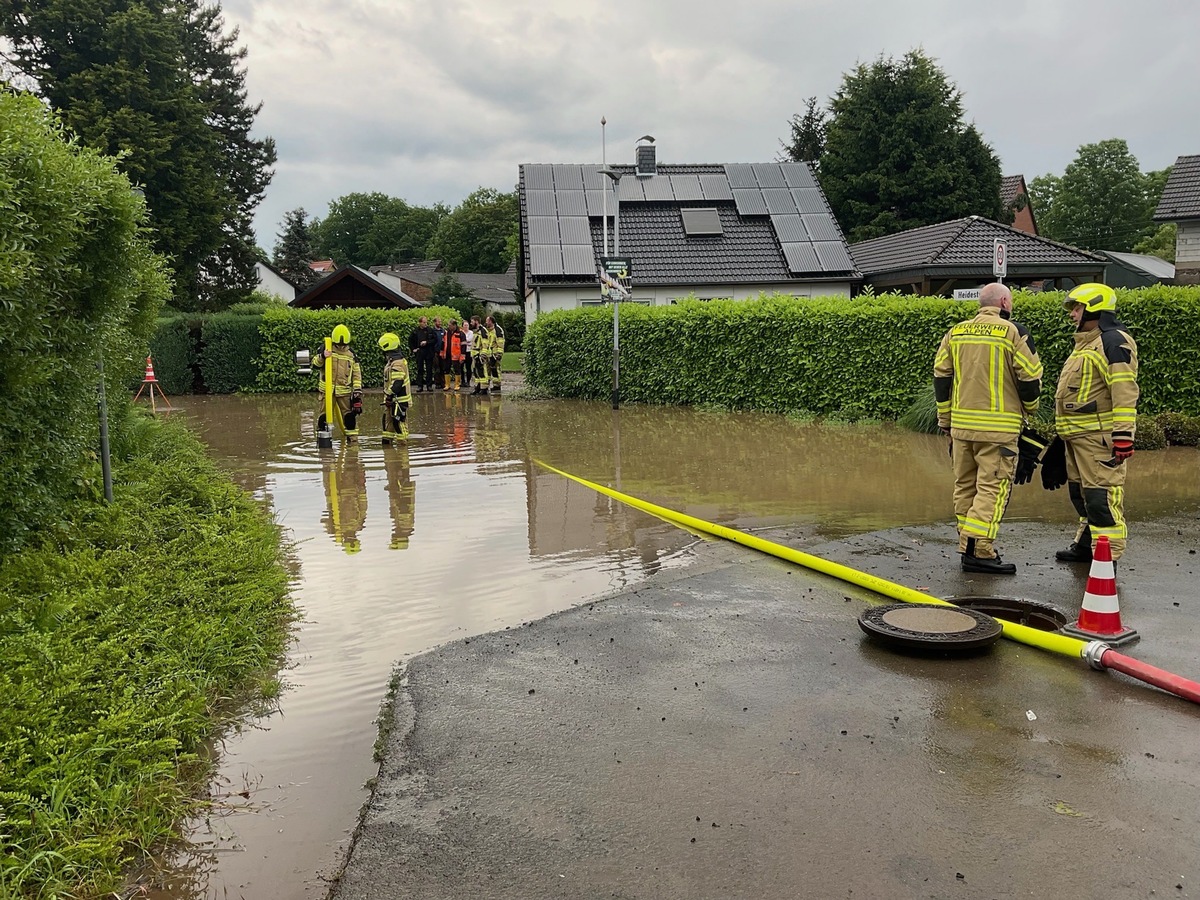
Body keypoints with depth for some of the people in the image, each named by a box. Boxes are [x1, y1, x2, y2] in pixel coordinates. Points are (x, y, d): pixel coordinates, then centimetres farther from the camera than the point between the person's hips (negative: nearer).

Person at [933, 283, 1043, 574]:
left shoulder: (955, 332, 9)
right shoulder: (1012, 332, -5)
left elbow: (940, 377, 10)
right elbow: (1030, 376, -4)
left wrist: (945, 420, 17)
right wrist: (1029, 408, 16)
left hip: (961, 424, 5)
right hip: (998, 426, -5)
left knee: (965, 485, 13)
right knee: (993, 487, -3)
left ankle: (968, 548, 19)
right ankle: (980, 551, -9)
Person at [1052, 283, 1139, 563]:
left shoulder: (1113, 342, -12)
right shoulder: (1086, 343, 21)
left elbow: (1125, 392, -19)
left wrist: (1123, 434, -24)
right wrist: (1065, 430, 27)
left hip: (1098, 435, -11)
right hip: (1077, 435, 11)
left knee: (1102, 493, -10)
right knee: (1081, 492, 18)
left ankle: (1107, 554, -6)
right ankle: (1086, 544, 29)